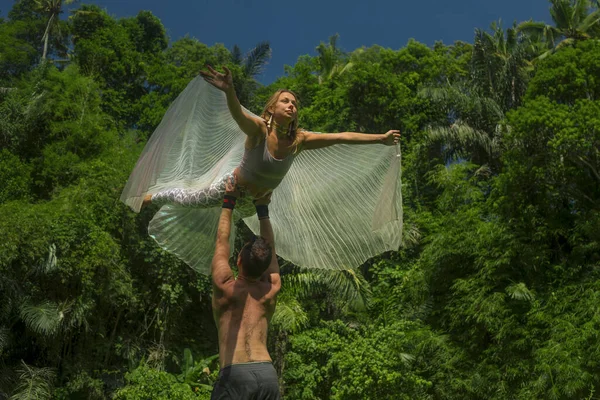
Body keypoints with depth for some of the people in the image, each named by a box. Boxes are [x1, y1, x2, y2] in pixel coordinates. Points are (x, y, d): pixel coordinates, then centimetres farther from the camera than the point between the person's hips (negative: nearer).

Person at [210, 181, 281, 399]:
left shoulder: (225, 287, 4)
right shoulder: (270, 291, 12)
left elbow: (222, 241, 14)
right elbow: (270, 251, 25)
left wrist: (229, 202, 22)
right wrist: (263, 209, 29)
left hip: (235, 373, -4)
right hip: (268, 373, 4)